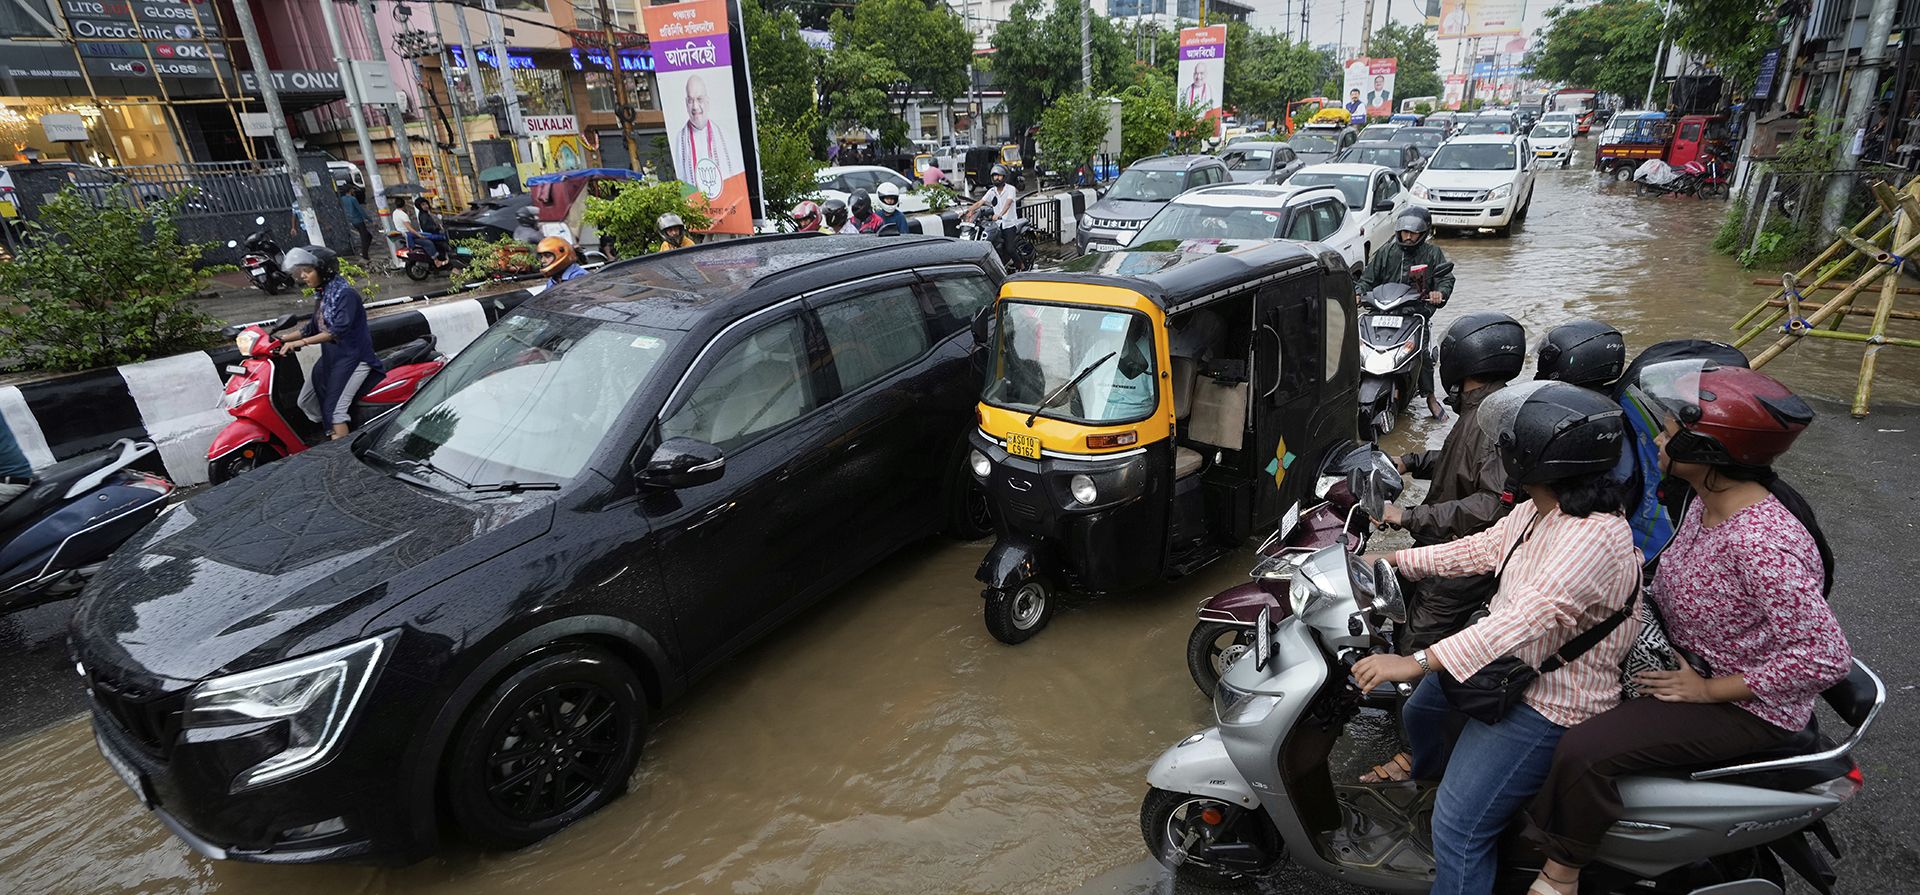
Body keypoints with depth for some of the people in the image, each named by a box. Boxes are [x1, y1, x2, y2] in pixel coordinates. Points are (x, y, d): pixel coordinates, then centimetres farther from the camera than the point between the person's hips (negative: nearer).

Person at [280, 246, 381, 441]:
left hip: (353, 358, -10)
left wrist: (302, 342, -29)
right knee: (306, 403, 11)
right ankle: (331, 438, 20)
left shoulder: (345, 293, -15)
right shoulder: (321, 295, 12)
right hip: (330, 357, 10)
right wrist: (285, 339, 12)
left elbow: (340, 329, -26)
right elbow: (314, 327, 22)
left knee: (334, 410, -19)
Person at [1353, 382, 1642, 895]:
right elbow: (1484, 548, 13)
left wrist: (1418, 661, -45)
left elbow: (1530, 617, -40)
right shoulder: (1539, 509, -1)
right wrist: (1396, 560, 12)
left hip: (1549, 704, -10)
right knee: (1419, 712, 31)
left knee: (1459, 831, -12)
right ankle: (1431, 782, 62)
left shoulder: (1595, 537, -31)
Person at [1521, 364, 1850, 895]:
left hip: (1747, 707, -10)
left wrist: (1708, 690, -23)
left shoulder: (1763, 543, -32)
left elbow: (1827, 657, -29)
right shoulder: (1709, 500, -3)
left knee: (1586, 752, -24)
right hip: (1688, 659, 10)